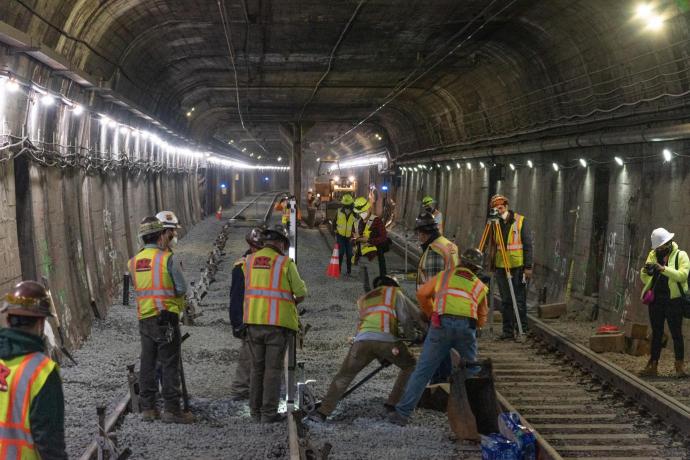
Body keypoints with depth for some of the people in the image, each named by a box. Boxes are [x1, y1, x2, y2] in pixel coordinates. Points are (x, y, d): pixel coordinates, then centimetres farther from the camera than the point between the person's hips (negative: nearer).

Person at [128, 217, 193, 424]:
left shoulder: (134, 261, 7)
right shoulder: (166, 258, -10)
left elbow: (137, 288, 11)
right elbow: (182, 288, -8)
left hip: (144, 318, 6)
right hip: (166, 316, -6)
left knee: (147, 364, 12)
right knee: (169, 364, -1)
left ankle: (148, 408, 17)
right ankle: (171, 410, 0)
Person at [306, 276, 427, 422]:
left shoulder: (364, 299, 37)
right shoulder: (394, 292, 26)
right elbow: (406, 318, 18)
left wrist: (381, 357, 35)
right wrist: (413, 336, 37)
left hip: (363, 339, 3)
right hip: (387, 339, -3)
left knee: (344, 376, 13)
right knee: (410, 366, 20)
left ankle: (323, 412, 5)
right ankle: (393, 403, 14)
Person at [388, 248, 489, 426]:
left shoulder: (444, 275, 24)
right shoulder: (480, 286, 25)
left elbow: (422, 294, 29)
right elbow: (482, 319, 27)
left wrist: (431, 314, 43)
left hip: (442, 324, -1)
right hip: (467, 326, 1)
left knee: (422, 370, 2)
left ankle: (402, 413, -1)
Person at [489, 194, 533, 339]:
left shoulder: (519, 221, -3)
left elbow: (528, 245, -3)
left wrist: (528, 267, -8)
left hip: (518, 266, -3)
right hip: (501, 267, 4)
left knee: (520, 300, 0)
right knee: (505, 301, 7)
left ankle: (522, 330, 9)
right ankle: (508, 331, 13)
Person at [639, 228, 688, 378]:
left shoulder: (680, 255, -2)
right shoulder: (653, 255, 11)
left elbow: (682, 275, -17)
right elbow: (645, 280, 11)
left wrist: (663, 269, -24)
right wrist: (646, 271, -11)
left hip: (673, 301, -5)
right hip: (656, 301, 5)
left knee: (676, 333, 0)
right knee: (656, 334, 10)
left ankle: (680, 367, 7)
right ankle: (652, 366, 14)